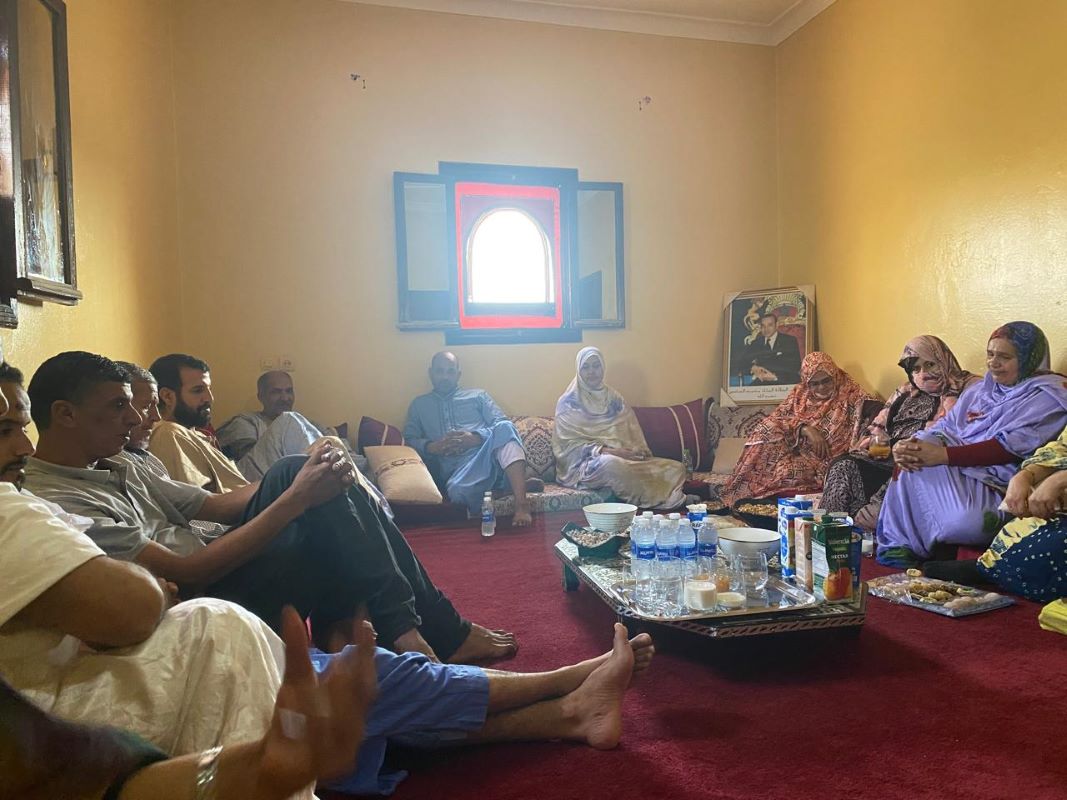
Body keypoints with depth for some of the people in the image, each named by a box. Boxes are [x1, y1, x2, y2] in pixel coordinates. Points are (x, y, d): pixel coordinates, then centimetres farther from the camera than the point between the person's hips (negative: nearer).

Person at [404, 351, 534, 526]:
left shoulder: (478, 395, 23)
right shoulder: (419, 404, 26)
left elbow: (503, 425, 9)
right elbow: (409, 440, 15)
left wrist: (475, 438, -10)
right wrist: (433, 447, -6)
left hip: (487, 454, 1)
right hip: (455, 468, 0)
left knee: (505, 428, -35)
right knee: (457, 489, -40)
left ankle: (521, 502, -43)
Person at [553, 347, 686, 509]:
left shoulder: (614, 398, 18)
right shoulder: (568, 402, 1)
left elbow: (632, 431, 15)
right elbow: (570, 444, -7)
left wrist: (640, 449, -9)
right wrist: (607, 451, -18)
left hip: (625, 458, 6)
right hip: (585, 463, -5)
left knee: (677, 468, -13)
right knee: (610, 463, -41)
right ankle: (654, 503, -30)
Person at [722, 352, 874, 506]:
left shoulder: (851, 395, 1)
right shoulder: (799, 392, 11)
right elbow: (776, 419, 0)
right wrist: (805, 428, -15)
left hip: (828, 462, -4)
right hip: (798, 454, 4)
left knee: (788, 470, -32)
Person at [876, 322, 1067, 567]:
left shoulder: (1047, 398, -1)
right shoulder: (981, 390, 21)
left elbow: (1012, 446, -16)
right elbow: (945, 427, 13)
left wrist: (945, 455, -25)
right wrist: (912, 446, -11)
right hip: (957, 472, 7)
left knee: (963, 521, -36)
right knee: (911, 466, -24)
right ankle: (899, 548, -12)